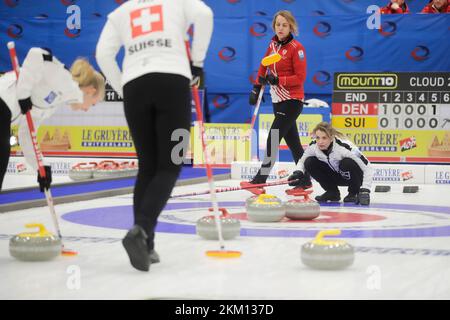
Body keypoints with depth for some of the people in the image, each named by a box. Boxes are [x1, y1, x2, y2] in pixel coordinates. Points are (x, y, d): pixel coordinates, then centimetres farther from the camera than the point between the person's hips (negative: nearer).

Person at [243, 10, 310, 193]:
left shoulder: (296, 48, -13)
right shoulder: (273, 45, 9)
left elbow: (300, 77, -16)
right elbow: (264, 66, 22)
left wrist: (278, 80, -24)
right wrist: (257, 87, 16)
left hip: (292, 101, -7)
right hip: (278, 100, 7)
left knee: (273, 138, -11)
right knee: (293, 142, 11)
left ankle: (261, 179, -9)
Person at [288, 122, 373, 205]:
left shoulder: (344, 147, -34)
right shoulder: (313, 146, -20)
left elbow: (367, 167, -31)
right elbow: (302, 160, 0)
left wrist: (365, 190, -39)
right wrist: (298, 173, -21)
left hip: (354, 176, -5)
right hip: (335, 175, 5)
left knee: (347, 163, -37)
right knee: (310, 162, -17)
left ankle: (354, 193, -9)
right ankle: (332, 192, 1)